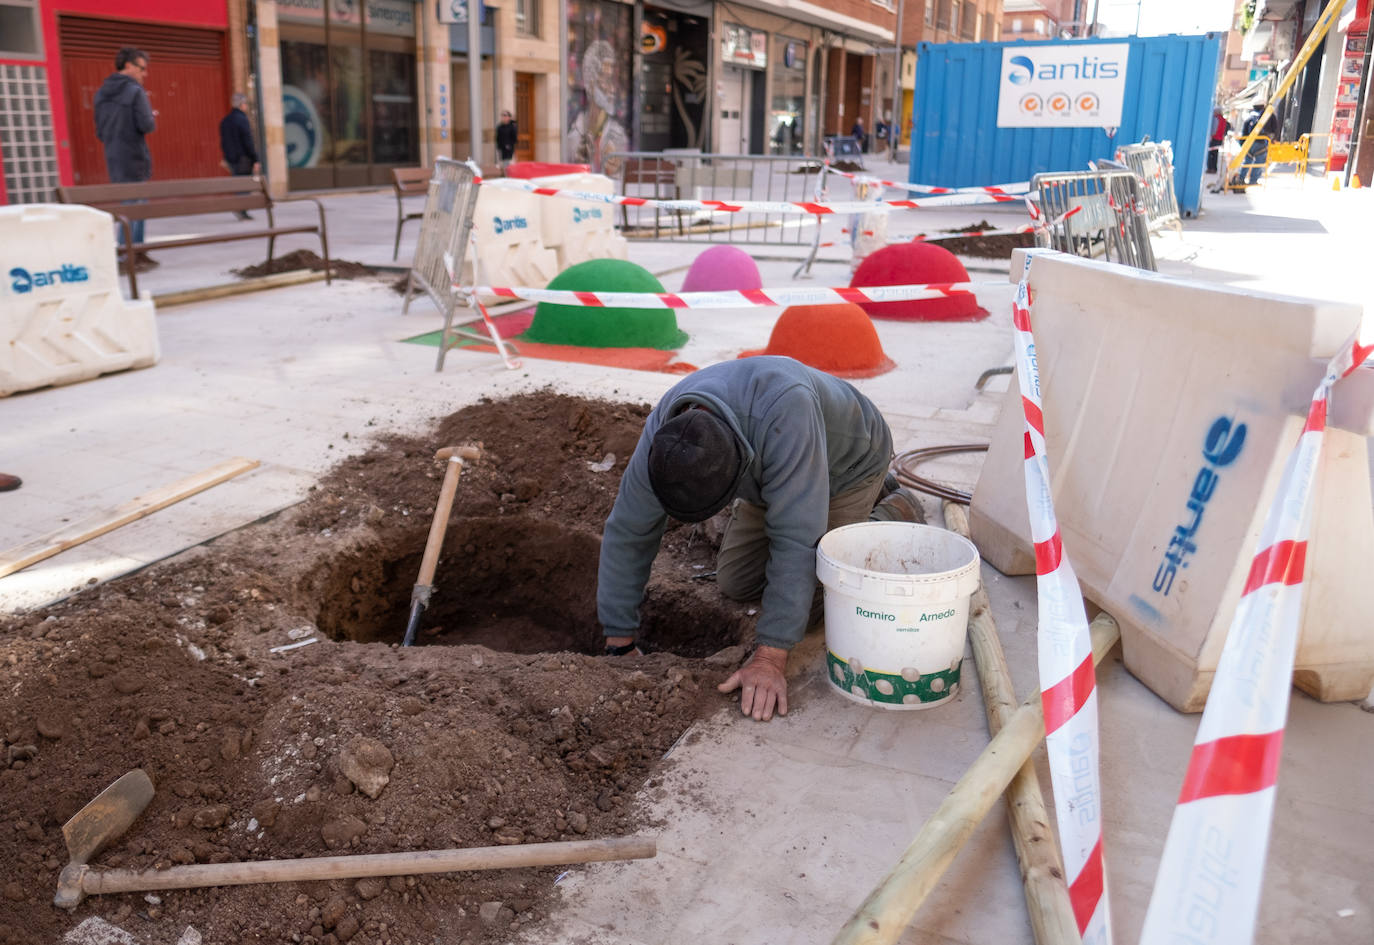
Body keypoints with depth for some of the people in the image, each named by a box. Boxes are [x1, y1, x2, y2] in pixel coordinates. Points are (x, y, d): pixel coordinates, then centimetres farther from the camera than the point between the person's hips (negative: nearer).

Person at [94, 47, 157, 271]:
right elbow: (147, 126, -17)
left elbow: (100, 131, 16)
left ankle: (136, 254, 19)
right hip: (134, 158, -7)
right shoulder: (135, 91, -11)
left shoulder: (101, 94, 13)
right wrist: (153, 118, 3)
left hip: (113, 159, 7)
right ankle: (132, 256, -4)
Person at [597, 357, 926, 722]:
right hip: (773, 469, 5)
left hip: (847, 465, -5)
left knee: (809, 601, -11)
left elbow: (795, 537, -45)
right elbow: (627, 533, -18)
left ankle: (895, 514, 11)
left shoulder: (784, 409, -47)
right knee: (733, 584, 6)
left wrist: (770, 658, -44)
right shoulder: (660, 441, -29)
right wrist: (619, 645, -15)